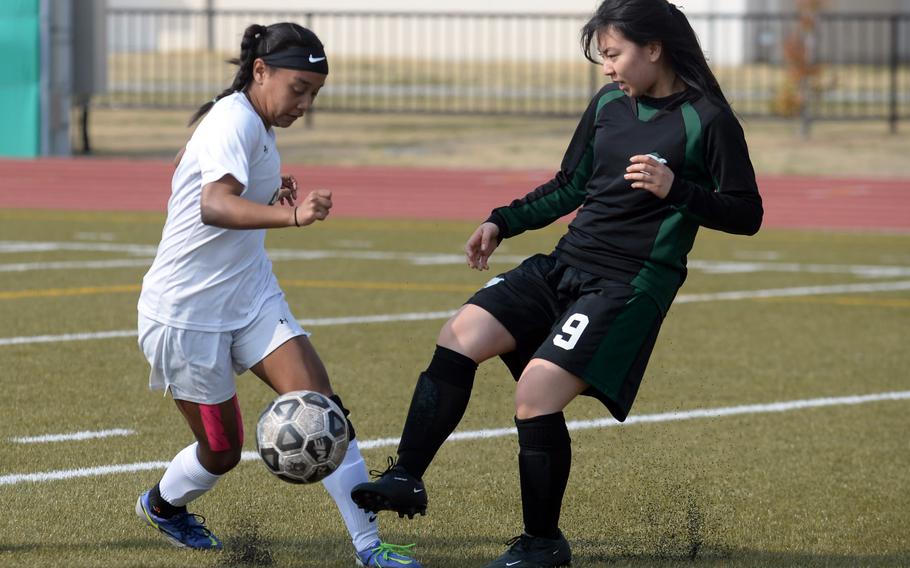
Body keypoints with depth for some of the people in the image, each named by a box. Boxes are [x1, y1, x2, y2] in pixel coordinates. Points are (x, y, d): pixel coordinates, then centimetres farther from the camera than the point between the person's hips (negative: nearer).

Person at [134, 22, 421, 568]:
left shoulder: (255, 126, 8)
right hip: (187, 311, -8)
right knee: (222, 450, 5)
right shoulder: (234, 121, -22)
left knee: (322, 409, -12)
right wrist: (290, 215, -57)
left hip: (251, 297, 8)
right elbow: (214, 206, -41)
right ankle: (163, 503, 38)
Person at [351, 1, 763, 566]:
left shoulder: (707, 120, -9)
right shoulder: (608, 104, 11)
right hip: (565, 264, 7)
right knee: (460, 336, -9)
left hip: (629, 285, -7)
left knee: (537, 390, -18)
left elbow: (747, 214, -9)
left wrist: (676, 189, -23)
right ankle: (406, 480, -4)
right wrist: (502, 223, 13)